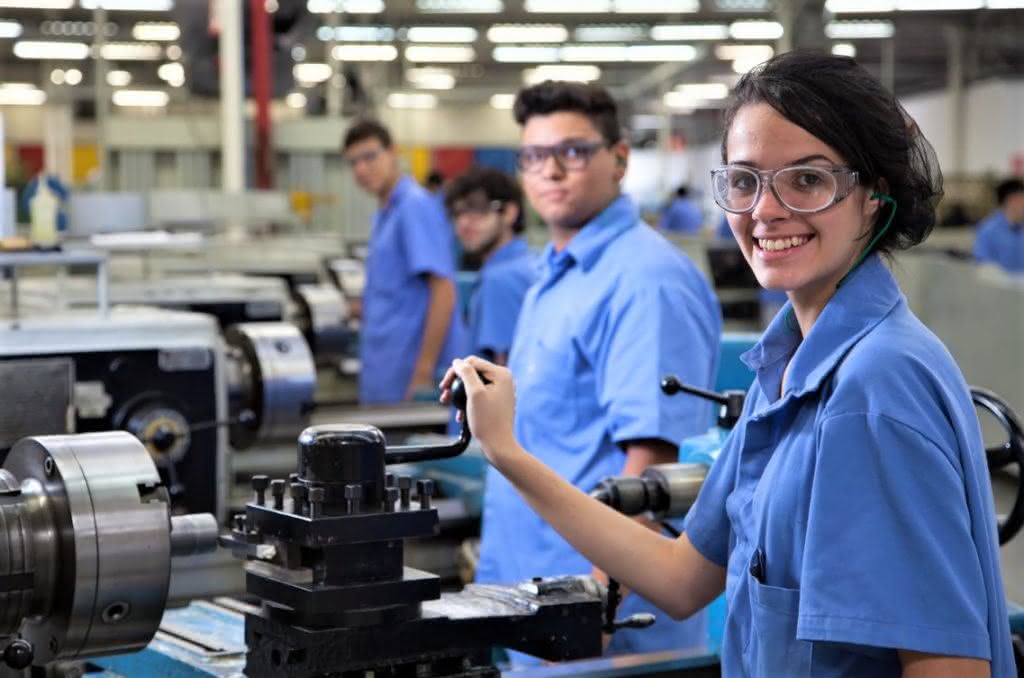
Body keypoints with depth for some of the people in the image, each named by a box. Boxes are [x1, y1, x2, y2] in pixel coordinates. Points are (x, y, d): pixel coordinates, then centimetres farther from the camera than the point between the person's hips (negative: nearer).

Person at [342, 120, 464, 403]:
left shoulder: (416, 206, -12)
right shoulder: (383, 214, 16)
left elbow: (444, 292, -19)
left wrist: (424, 371, -22)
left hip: (408, 376, -9)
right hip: (382, 375, 9)